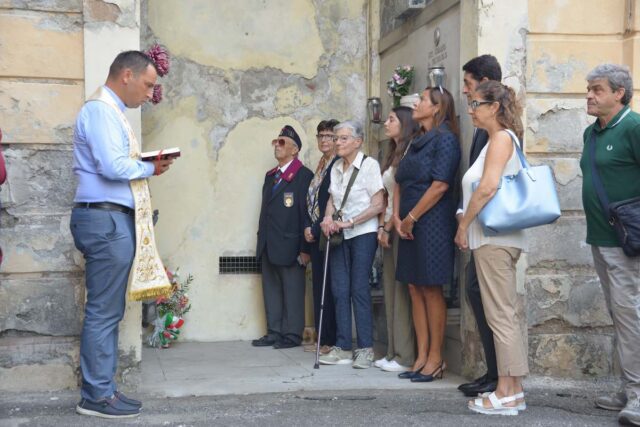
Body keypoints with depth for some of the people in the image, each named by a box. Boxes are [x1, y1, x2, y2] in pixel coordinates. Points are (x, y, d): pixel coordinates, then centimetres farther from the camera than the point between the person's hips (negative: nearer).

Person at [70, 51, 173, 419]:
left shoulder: (111, 111, 20)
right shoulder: (100, 109, -12)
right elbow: (114, 166, -23)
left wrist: (146, 167, 3)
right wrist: (150, 168, -7)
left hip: (114, 219, 10)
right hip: (106, 219, -10)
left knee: (109, 311, 12)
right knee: (103, 311, -6)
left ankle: (102, 389, 19)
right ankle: (97, 396, 1)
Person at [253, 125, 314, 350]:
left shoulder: (304, 176, -7)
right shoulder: (270, 176, 18)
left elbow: (306, 213, -12)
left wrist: (305, 248, -15)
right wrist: (261, 239, 13)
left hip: (289, 245, -8)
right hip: (268, 246, 8)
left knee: (292, 291, 0)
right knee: (271, 289, 11)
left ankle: (292, 334, 8)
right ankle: (274, 332, 18)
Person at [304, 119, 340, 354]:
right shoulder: (320, 167, 17)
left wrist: (317, 229, -11)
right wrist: (308, 227, 4)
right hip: (315, 234, 9)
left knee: (330, 287, -5)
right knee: (319, 286, 10)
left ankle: (332, 340, 2)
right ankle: (322, 337, 17)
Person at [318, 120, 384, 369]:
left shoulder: (369, 165, -7)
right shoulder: (336, 167, 12)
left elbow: (378, 205, -10)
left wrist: (349, 222, -15)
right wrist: (328, 218, -3)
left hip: (363, 233, -6)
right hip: (340, 235, 6)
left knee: (359, 289, -8)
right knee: (340, 290, 3)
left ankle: (366, 349, -2)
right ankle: (343, 347, 8)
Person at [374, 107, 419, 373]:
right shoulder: (394, 155, 20)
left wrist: (389, 227, -10)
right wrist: (381, 226, 8)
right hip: (390, 228, 9)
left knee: (402, 292, -8)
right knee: (390, 291, 9)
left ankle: (405, 356, -4)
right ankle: (393, 352, 14)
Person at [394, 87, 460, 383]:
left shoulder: (445, 139, -8)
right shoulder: (416, 142, 18)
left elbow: (440, 185, -16)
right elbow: (400, 181, 16)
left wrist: (411, 218, -12)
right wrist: (397, 217, 1)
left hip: (432, 223, -8)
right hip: (409, 226, 8)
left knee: (431, 289, -3)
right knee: (415, 288, 8)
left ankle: (435, 358, 5)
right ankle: (422, 356, 14)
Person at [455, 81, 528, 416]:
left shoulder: (501, 137, -10)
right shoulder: (500, 139, 19)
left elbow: (488, 187, -21)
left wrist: (463, 225, -12)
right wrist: (469, 226, 16)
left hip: (494, 237, -10)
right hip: (497, 237, 10)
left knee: (501, 315, -7)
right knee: (510, 313, 10)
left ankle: (506, 395, -3)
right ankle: (514, 390, 15)